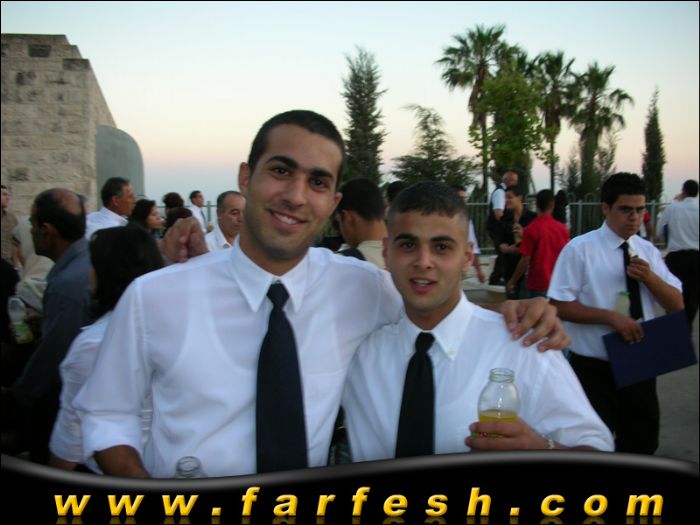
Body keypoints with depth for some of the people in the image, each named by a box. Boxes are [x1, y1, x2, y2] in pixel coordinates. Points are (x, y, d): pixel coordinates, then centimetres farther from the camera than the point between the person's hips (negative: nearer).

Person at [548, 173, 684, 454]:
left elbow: (676, 305, 6)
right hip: (594, 368, -5)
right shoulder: (579, 249, -11)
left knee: (643, 442, 18)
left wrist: (649, 277, -12)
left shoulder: (647, 250, 5)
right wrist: (611, 317, -23)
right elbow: (560, 306, -14)